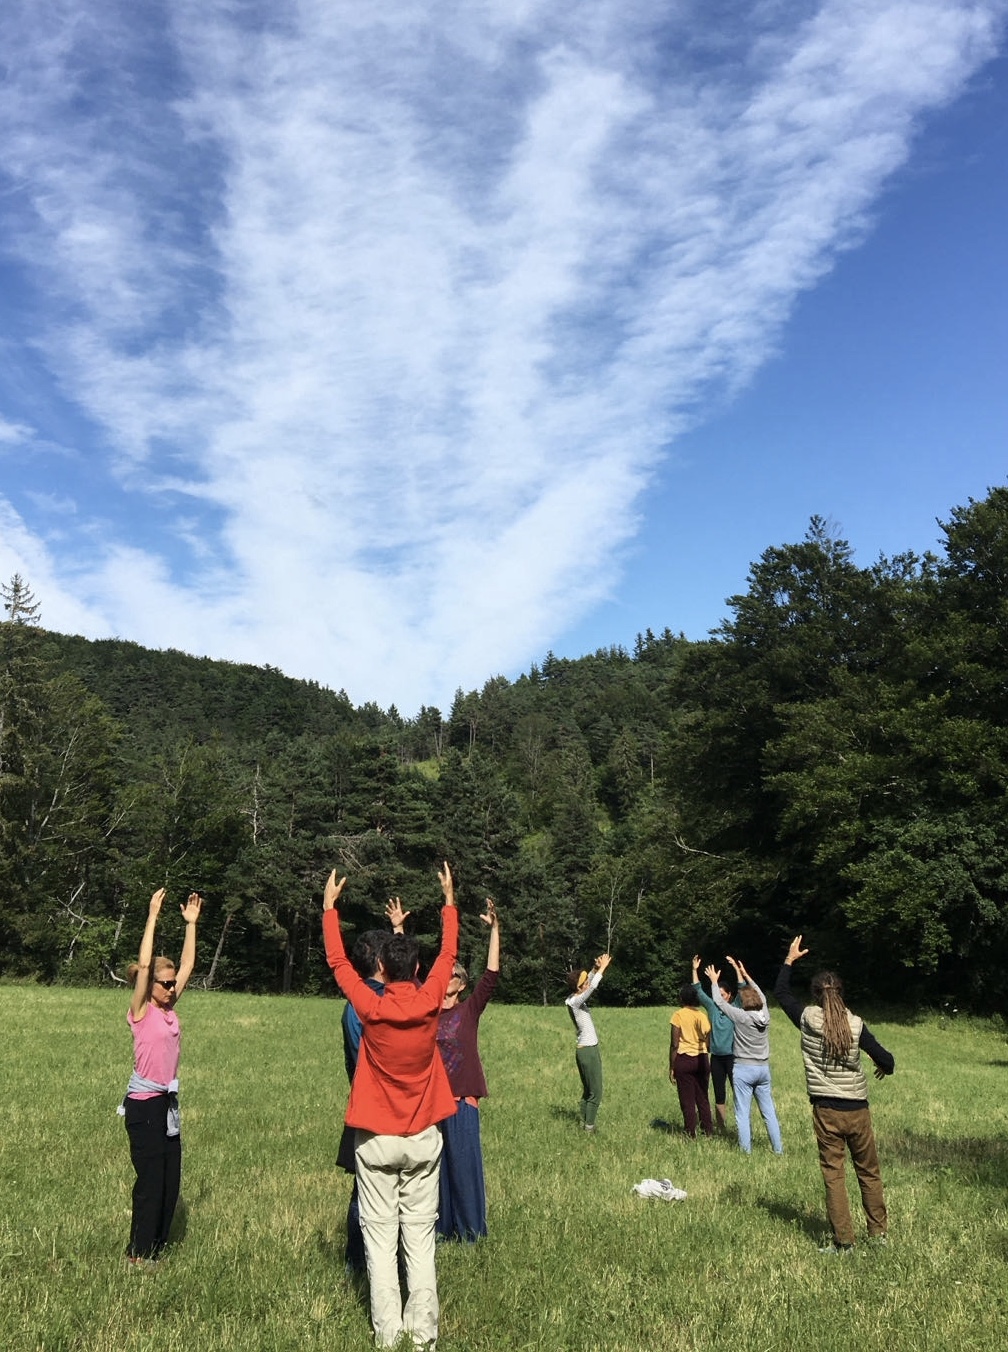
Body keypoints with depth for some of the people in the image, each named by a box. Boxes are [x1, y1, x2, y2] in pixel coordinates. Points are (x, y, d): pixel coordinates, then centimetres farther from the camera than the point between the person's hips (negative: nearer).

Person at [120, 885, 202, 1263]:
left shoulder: (169, 1009, 7)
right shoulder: (141, 1012, -11)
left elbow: (187, 965, 7)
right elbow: (143, 965, -23)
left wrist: (191, 922, 4)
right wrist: (152, 917, -26)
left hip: (168, 1102, 7)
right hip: (144, 1104, -7)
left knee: (171, 1181, 11)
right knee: (151, 1181, -1)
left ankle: (156, 1247, 22)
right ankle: (139, 1253, 12)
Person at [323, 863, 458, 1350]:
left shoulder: (371, 1008, -14)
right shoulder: (429, 1004, -10)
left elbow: (337, 961, -1)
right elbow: (448, 953, 6)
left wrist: (329, 905, 8)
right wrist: (449, 899, 17)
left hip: (377, 1140, -2)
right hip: (423, 1138, 2)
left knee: (380, 1238, 7)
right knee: (420, 1236, 9)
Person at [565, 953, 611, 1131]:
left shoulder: (573, 999, 5)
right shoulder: (575, 1002, -20)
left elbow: (589, 984, 16)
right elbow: (593, 986, -31)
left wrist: (595, 968, 1)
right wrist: (602, 967, -21)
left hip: (584, 1050, 9)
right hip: (589, 1051, -9)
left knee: (587, 1091, 17)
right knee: (595, 1093, -1)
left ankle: (584, 1124, 21)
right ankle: (589, 1127, 2)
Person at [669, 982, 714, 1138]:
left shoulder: (678, 1015, -9)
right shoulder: (703, 1014, 2)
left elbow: (674, 1044, -10)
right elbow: (708, 1043, 4)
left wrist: (671, 1067, -4)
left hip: (684, 1059, -4)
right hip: (702, 1060, 4)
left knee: (687, 1100, 5)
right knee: (703, 1097, 15)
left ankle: (691, 1134, 8)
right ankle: (708, 1130, 19)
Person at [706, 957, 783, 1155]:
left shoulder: (741, 1017, -15)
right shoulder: (765, 1015, -2)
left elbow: (719, 1002, -4)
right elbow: (761, 996, 17)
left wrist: (714, 981, 11)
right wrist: (744, 974, 24)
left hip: (744, 1068, -5)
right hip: (763, 1068, 5)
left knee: (743, 1114, 3)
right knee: (769, 1112, 13)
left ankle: (746, 1150, 6)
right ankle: (778, 1149, 18)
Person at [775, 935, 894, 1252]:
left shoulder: (808, 1019, -7)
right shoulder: (855, 1024, -8)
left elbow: (781, 993, 8)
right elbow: (885, 1059, -4)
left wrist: (790, 960, 17)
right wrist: (885, 1067, 20)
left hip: (826, 1111, -1)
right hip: (857, 1109, 2)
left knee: (833, 1173, 5)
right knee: (869, 1172, 17)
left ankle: (842, 1240, 6)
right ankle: (879, 1232, 27)